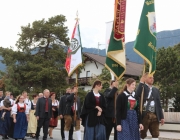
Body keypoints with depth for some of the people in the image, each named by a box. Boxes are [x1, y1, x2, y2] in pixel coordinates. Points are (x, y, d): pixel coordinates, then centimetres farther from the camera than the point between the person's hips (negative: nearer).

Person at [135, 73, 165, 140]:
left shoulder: (156, 90, 16)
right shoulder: (142, 88, 2)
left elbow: (158, 104, 16)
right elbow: (137, 95, -21)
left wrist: (161, 117, 12)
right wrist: (141, 82, -18)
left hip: (154, 116, 5)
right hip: (144, 115, -5)